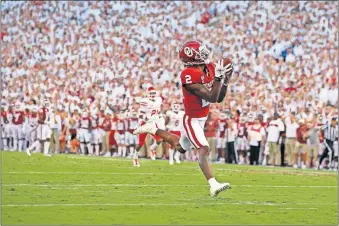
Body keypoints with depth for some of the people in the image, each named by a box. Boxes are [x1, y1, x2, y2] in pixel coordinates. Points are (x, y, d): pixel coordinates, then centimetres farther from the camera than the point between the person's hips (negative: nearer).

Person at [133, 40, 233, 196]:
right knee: (204, 150, -20)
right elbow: (212, 98, -30)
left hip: (201, 118, 9)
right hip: (192, 120, -9)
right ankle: (213, 186, -23)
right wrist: (218, 77, -36)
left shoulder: (210, 69, -5)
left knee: (180, 147, 27)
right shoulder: (190, 76, -29)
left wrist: (226, 79, -9)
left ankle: (154, 129, 43)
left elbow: (219, 98, 2)